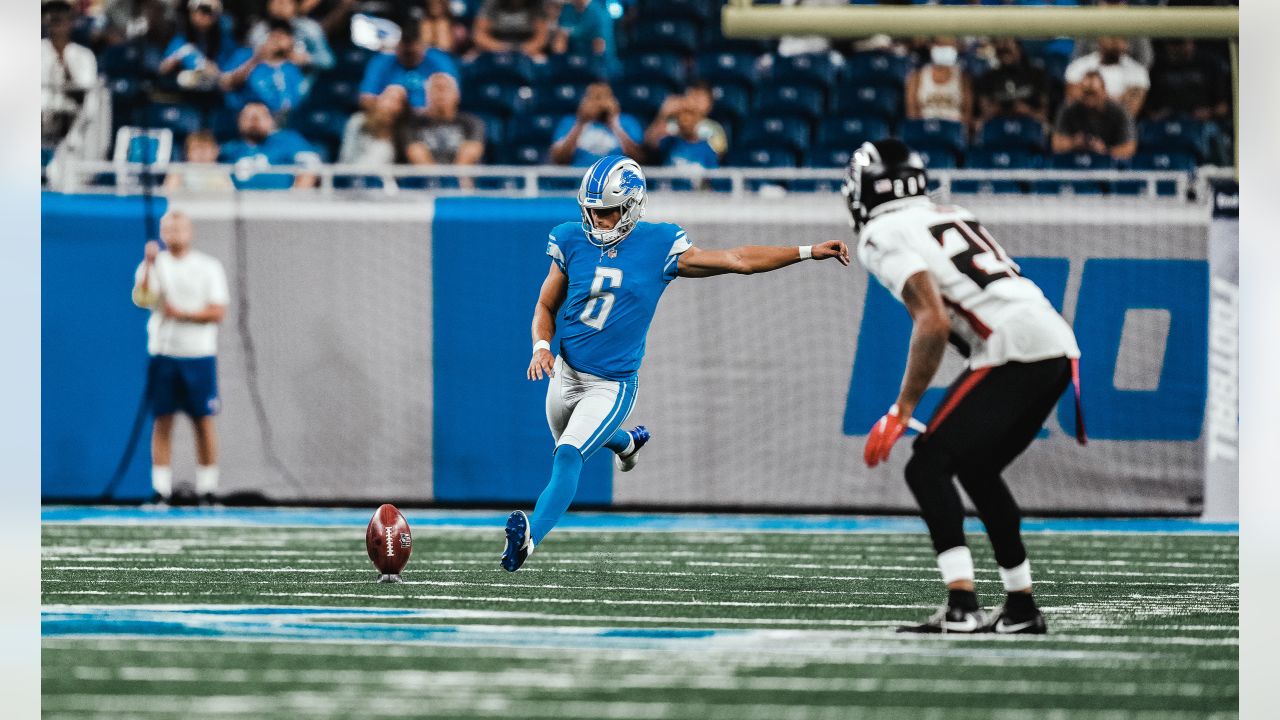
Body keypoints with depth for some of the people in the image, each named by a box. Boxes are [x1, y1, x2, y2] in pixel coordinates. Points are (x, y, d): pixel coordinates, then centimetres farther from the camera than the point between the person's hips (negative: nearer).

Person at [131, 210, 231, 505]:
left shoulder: (209, 267, 4)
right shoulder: (154, 265, 5)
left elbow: (218, 312, -4)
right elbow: (141, 299, -12)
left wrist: (182, 314, -14)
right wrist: (149, 265, -23)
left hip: (199, 354, 0)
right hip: (163, 353, 1)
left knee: (204, 420, -1)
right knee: (162, 420, 0)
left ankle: (207, 487, 4)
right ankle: (161, 488, 3)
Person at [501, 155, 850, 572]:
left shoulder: (658, 246, -9)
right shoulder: (572, 242, -3)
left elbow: (738, 261, -5)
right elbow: (546, 306, 7)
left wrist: (808, 253, -9)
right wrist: (541, 347, -14)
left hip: (612, 385, -4)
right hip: (566, 374, 4)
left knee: (568, 457, -23)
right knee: (569, 453, 26)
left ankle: (531, 537, -37)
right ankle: (625, 441, 58)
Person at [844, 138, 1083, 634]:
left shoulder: (884, 236, -1)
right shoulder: (954, 216, 26)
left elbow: (934, 323, -13)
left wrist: (901, 412, -9)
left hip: (1014, 351, -8)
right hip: (1058, 347, 8)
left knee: (927, 467, -5)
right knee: (977, 470, 23)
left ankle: (961, 608, -18)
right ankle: (1021, 608, 25)